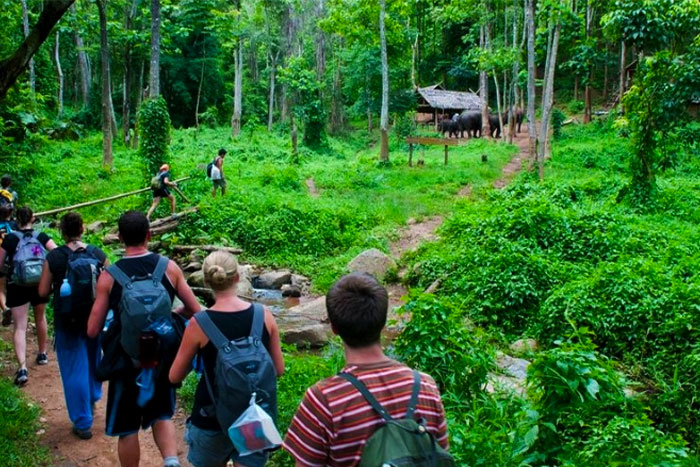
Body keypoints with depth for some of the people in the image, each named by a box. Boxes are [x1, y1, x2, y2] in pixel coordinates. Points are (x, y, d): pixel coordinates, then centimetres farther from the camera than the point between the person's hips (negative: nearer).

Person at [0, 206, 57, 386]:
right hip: (40, 284, 2)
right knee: (40, 318, 25)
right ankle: (42, 354, 39)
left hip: (17, 286, -2)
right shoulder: (42, 236, 1)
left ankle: (22, 368, -16)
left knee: (20, 327, -3)